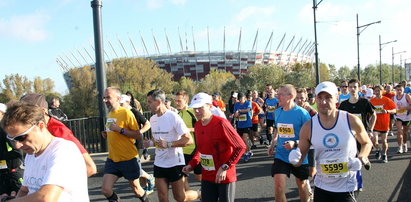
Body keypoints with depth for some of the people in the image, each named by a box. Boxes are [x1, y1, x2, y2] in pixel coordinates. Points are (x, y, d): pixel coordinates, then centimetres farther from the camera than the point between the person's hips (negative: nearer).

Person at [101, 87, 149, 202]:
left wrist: (120, 129, -24)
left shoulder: (126, 113, -13)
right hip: (112, 159, 6)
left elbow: (139, 135, -16)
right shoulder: (109, 114, 8)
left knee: (136, 188, 11)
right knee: (105, 190, -2)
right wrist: (107, 135, 4)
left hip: (129, 159, -6)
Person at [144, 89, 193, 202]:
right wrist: (150, 143, -1)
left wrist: (168, 144, -27)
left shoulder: (173, 117, -15)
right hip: (159, 163, 6)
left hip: (175, 163, -6)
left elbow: (189, 140, -19)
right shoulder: (152, 119, 7)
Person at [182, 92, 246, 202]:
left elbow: (241, 147, -18)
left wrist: (225, 168, -22)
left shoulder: (221, 123, -19)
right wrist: (192, 164, 4)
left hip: (225, 177, -6)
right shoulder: (197, 126, 3)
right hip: (207, 177, 6)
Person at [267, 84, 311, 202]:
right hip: (281, 156, 3)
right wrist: (273, 144, 7)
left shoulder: (302, 113, -16)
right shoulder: (278, 112, 1)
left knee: (302, 184, 18)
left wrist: (295, 143, -28)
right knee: (278, 187, -8)